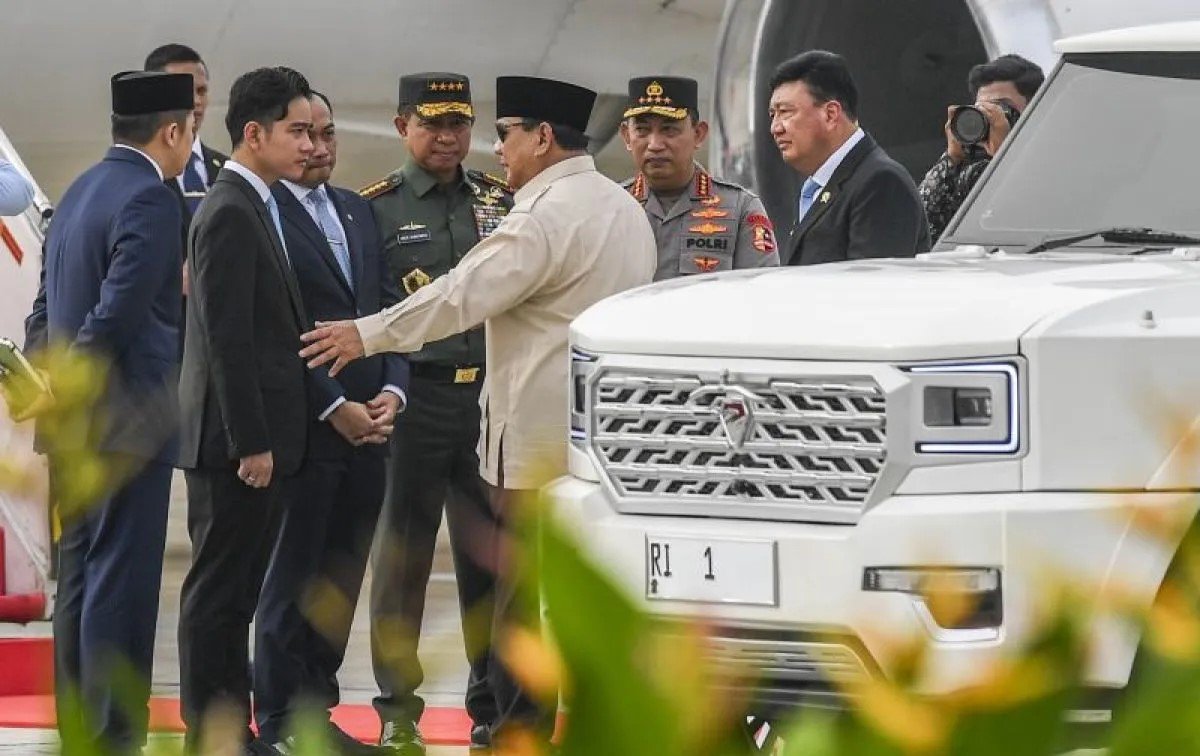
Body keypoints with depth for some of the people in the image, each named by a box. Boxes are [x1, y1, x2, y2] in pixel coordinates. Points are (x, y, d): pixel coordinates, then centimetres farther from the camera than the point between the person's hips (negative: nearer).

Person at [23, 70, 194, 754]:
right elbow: (117, 315, -21)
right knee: (122, 584, -6)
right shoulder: (150, 201, -14)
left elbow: (46, 311, 16)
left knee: (81, 580, 13)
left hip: (76, 432, 9)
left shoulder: (80, 192, 14)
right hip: (127, 419, -9)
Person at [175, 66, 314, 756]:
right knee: (218, 592, -4)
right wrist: (250, 442, -21)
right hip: (239, 439, -10)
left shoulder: (256, 208, 15)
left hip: (259, 440, 10)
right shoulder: (230, 214, -15)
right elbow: (227, 338, -20)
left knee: (235, 593, 13)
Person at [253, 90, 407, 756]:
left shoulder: (357, 211, 15)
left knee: (342, 575, 9)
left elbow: (389, 306, 15)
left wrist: (391, 391, -1)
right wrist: (336, 408, -15)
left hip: (367, 422, 7)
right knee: (295, 575, 0)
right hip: (303, 424, -7)